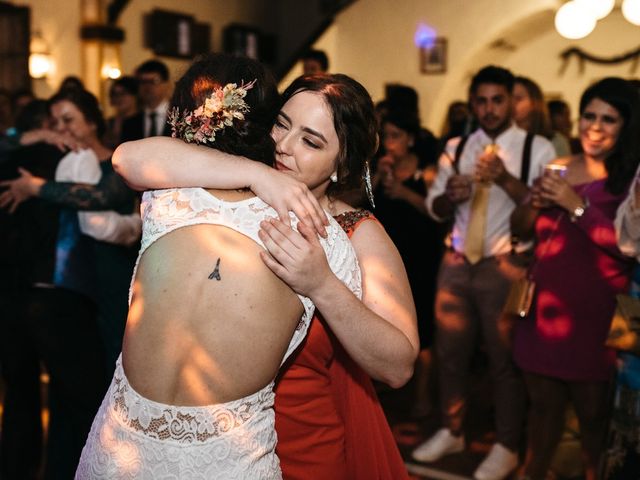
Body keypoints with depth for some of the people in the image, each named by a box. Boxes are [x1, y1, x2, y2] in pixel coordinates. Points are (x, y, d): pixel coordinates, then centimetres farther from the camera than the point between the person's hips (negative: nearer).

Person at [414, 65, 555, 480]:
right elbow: (435, 207, 7)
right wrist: (450, 196, -16)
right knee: (450, 352, 14)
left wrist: (506, 180, -29)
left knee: (505, 360, 7)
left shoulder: (538, 149, -6)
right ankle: (452, 432, 34)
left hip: (507, 267, -4)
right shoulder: (456, 148, 8)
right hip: (457, 263, 5)